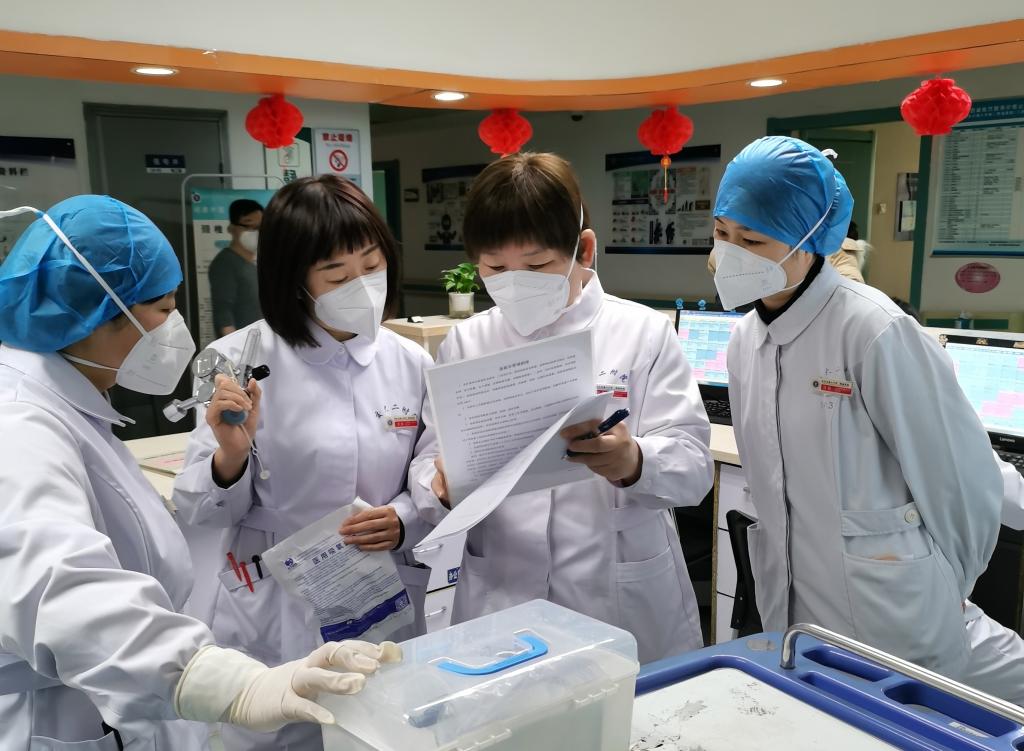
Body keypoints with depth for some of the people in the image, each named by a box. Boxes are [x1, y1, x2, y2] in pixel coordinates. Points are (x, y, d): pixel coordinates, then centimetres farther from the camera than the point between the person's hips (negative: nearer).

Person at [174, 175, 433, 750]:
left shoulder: (411, 364, -1)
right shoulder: (243, 361, -12)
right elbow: (205, 514, -9)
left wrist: (401, 522, -14)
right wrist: (230, 456, -28)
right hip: (274, 615, -3)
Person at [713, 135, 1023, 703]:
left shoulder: (875, 331, -20)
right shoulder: (745, 338, 2)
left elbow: (963, 476, -11)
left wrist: (944, 588, 3)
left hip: (888, 618, -6)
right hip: (791, 614, 7)